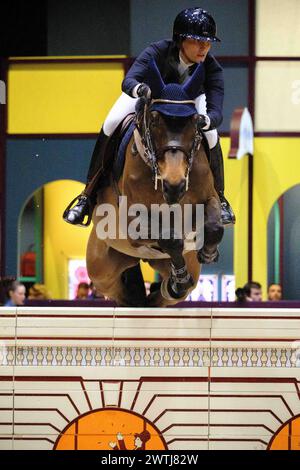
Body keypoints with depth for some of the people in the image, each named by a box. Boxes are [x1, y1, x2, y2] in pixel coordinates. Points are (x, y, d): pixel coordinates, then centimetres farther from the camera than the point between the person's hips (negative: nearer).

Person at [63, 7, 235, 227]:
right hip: (146, 91, -1)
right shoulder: (158, 51, -38)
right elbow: (128, 81, -50)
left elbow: (217, 112, -43)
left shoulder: (212, 68, -34)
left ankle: (219, 198, 0)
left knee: (210, 134, -25)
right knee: (110, 125, -22)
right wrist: (141, 89, -75)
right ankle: (89, 195, -7)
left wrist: (205, 120, -68)